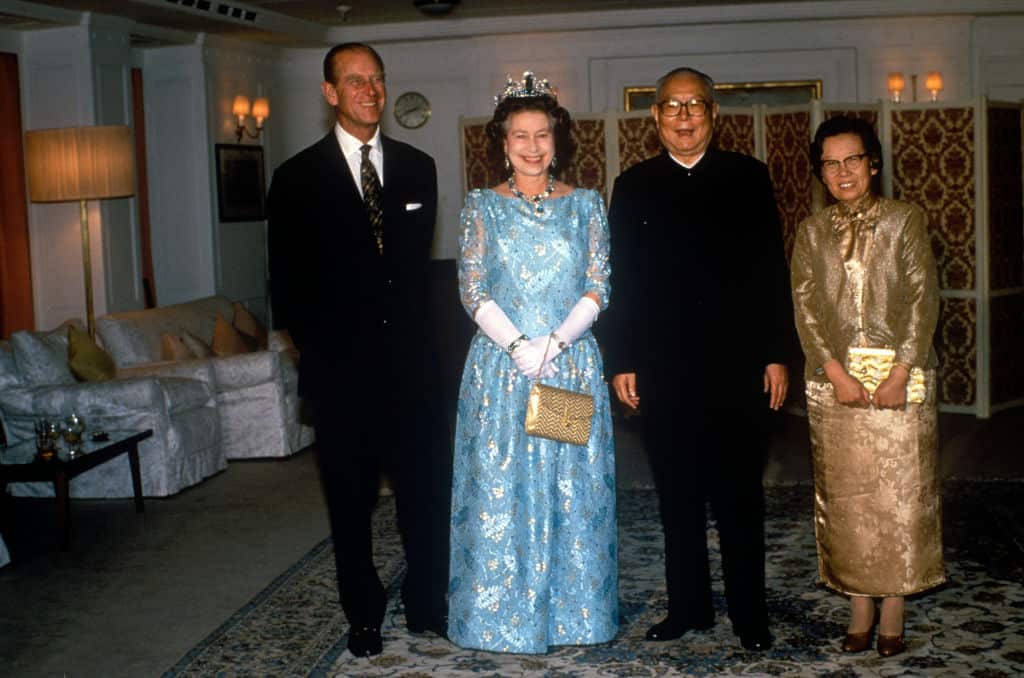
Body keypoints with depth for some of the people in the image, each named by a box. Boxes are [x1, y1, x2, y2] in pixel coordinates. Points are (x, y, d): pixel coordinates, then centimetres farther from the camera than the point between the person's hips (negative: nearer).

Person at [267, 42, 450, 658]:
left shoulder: (417, 167, 7)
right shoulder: (298, 178, -2)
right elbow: (288, 282, 1)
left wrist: (413, 338, 8)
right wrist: (318, 348, -1)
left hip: (410, 361, 2)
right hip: (340, 369, -2)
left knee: (427, 490, 5)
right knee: (351, 500, 10)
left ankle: (428, 606, 22)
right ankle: (364, 614, 25)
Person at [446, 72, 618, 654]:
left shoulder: (586, 205, 6)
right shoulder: (483, 206, 4)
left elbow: (597, 289, 1)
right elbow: (473, 289, -2)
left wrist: (555, 342, -14)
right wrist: (519, 345, -14)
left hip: (573, 362, 1)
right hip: (500, 365, -1)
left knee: (574, 487, 5)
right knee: (500, 489, 2)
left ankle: (573, 606, 19)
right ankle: (504, 612, 15)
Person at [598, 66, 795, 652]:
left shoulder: (748, 177, 6)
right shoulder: (634, 186, 8)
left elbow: (772, 270, 3)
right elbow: (622, 279, 5)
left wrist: (777, 354, -1)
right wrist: (622, 361, 1)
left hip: (738, 365, -1)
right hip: (663, 368, 1)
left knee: (740, 494, 5)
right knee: (678, 495, 9)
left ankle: (750, 613, 16)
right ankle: (689, 605, 22)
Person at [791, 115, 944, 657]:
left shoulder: (905, 220, 2)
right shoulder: (811, 232, 8)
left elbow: (923, 298, -4)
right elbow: (804, 307, 1)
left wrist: (899, 373, -13)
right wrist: (838, 374, -11)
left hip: (898, 377, -2)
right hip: (834, 382, 2)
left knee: (899, 490, 0)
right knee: (845, 494, 4)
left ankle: (894, 612, 9)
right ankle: (860, 607, 13)